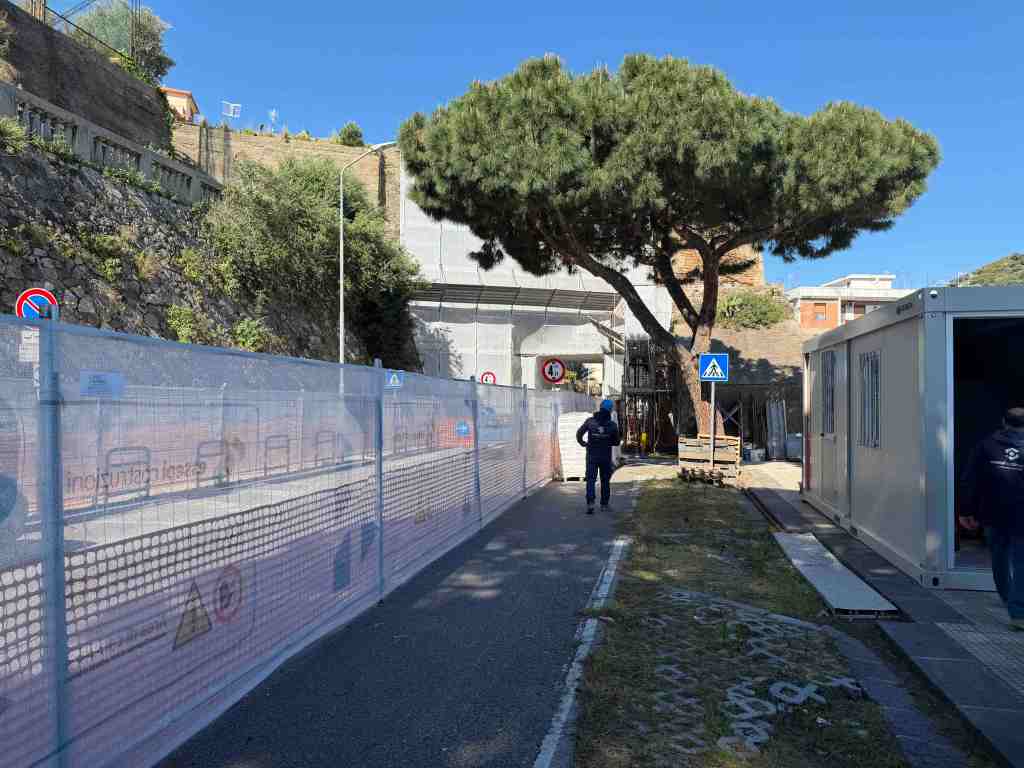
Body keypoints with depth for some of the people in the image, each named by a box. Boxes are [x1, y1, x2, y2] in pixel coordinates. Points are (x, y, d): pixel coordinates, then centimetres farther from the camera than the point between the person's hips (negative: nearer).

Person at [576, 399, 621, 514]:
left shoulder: (590, 421, -6)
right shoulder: (612, 425, -5)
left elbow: (579, 434, -1)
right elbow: (616, 442, 3)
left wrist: (583, 443, 15)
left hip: (592, 456, 0)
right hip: (606, 457, 0)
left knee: (590, 479, 2)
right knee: (605, 481, 13)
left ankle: (590, 502, -16)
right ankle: (604, 505, 17)